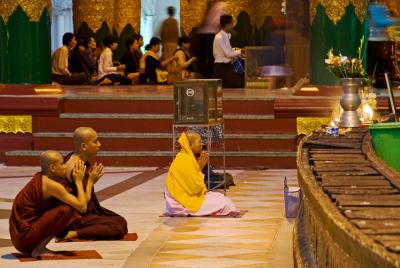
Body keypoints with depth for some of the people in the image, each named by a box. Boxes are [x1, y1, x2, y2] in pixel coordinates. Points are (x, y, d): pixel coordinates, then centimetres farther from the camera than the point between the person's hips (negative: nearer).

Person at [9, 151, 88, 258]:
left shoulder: (40, 178, 10)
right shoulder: (52, 185, -17)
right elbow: (82, 207, -15)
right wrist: (78, 181, -4)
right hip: (25, 237, -9)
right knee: (67, 209, -17)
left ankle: (38, 247, 9)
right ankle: (38, 249, -9)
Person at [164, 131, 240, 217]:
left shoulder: (185, 157, 10)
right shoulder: (185, 161, -20)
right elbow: (196, 187, -20)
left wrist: (200, 167, 3)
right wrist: (199, 167, -9)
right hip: (182, 202, -10)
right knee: (223, 204, -13)